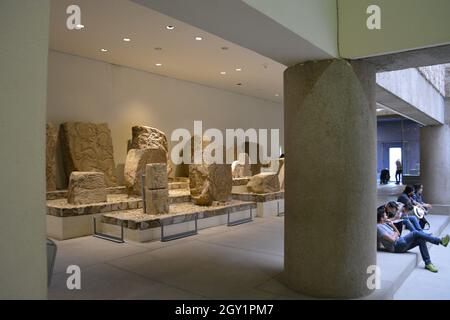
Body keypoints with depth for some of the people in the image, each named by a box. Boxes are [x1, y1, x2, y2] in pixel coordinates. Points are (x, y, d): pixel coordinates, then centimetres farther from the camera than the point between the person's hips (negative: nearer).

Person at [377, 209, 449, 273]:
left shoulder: (385, 224, 17)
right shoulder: (378, 227, -14)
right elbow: (392, 239, -21)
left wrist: (392, 225, 7)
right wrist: (396, 234, -1)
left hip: (401, 244, 10)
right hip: (396, 246, -10)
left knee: (421, 240, -3)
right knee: (415, 233, -16)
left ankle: (428, 263, 0)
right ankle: (440, 240, -4)